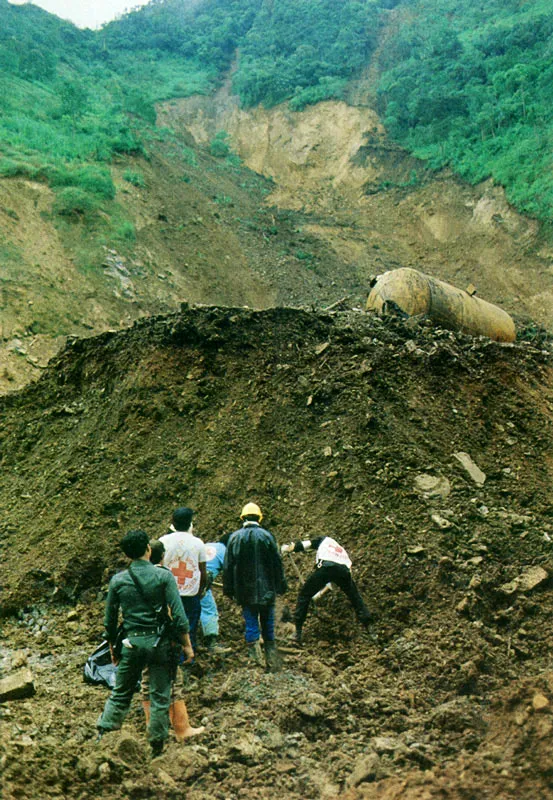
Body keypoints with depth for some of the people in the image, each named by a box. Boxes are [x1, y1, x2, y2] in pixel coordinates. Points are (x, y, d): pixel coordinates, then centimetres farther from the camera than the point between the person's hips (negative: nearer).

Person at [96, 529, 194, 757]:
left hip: (131, 642, 2)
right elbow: (178, 615, -10)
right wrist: (187, 645, -1)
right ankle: (157, 745, 15)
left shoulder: (118, 580, 0)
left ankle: (102, 734, 15)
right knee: (160, 696, 9)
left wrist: (112, 647, 18)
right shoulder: (163, 576, -7)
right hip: (159, 642, -2)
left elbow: (109, 619, 6)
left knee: (121, 693, 16)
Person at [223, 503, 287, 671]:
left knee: (251, 625, 6)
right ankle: (272, 661, 12)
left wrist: (228, 589, 11)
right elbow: (277, 563, -2)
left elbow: (228, 566, 3)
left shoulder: (234, 537, 0)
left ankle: (255, 657, 2)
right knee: (268, 626, 9)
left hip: (245, 592, 1)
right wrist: (281, 585, 7)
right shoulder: (266, 536, -5)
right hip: (265, 590, -1)